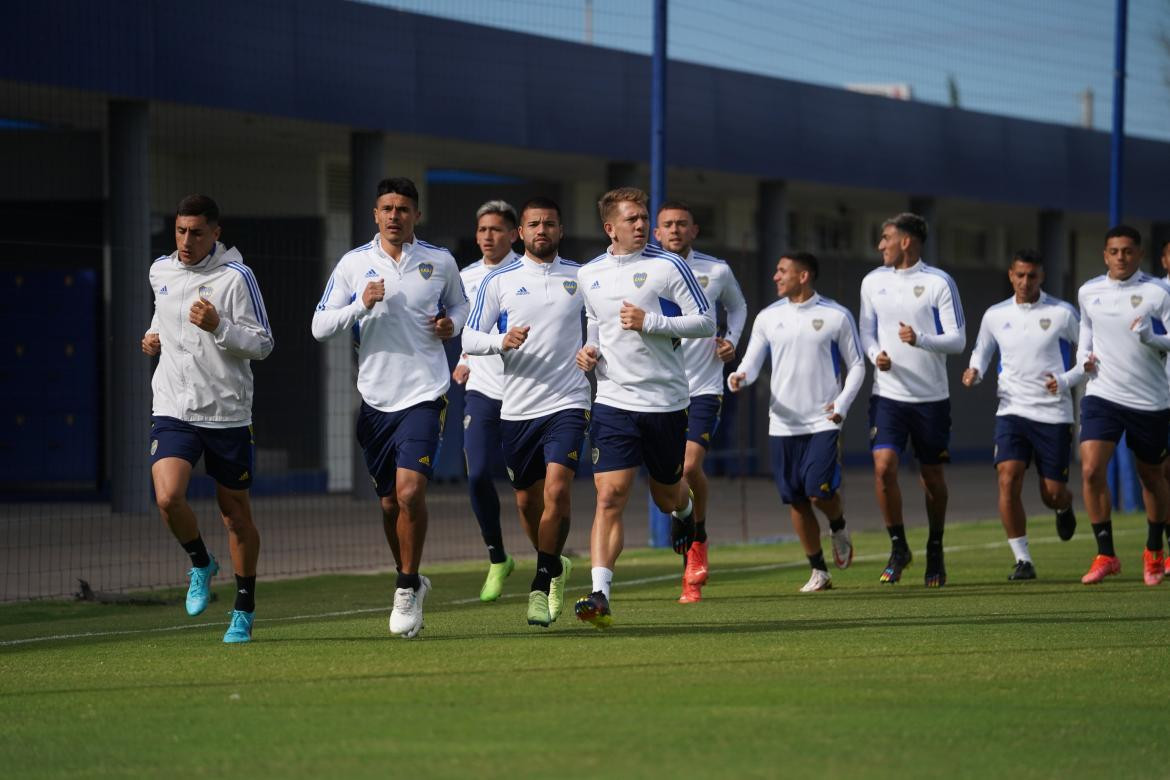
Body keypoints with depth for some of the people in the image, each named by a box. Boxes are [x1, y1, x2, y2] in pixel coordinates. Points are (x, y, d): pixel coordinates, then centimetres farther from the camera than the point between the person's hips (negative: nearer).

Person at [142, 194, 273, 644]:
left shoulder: (235, 278, -9)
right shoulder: (160, 271, 7)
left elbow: (262, 345, -9)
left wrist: (218, 327, -24)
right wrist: (155, 336, 11)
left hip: (227, 413, -3)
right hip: (173, 409, 3)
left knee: (235, 513, 6)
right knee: (168, 498, -19)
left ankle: (244, 611, 23)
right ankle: (200, 564, 11)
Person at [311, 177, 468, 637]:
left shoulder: (440, 262, 3)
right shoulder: (353, 264, 2)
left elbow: (459, 305, 22)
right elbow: (320, 327, 0)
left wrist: (451, 323, -1)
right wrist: (362, 305, -15)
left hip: (424, 395, -2)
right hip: (374, 398, 2)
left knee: (410, 491, -18)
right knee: (389, 503, 9)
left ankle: (407, 588, -5)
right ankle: (410, 583, 30)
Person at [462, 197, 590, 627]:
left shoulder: (581, 277, 6)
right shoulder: (499, 281, 4)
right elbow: (469, 338, 3)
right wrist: (501, 341, -16)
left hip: (567, 402, -2)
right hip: (517, 407, 2)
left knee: (557, 490, -18)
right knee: (527, 499, 10)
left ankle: (542, 585, -11)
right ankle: (554, 567, 35)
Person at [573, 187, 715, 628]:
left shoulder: (667, 267, -5)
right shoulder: (589, 276, 8)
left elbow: (705, 323, -6)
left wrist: (649, 322, -16)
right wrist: (589, 351, 6)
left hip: (665, 402, -1)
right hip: (613, 404, 1)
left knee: (666, 496, 15)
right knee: (609, 495, -14)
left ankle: (684, 512, 54)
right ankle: (600, 595, -20)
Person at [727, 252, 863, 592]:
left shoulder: (836, 316, -1)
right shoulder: (768, 318, 6)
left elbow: (856, 366, 5)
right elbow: (752, 361, 5)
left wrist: (842, 404, -10)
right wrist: (739, 377, -18)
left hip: (823, 422, -3)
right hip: (783, 423, 3)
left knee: (820, 492, -17)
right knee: (796, 501, 3)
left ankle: (839, 528, 18)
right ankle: (818, 571, 15)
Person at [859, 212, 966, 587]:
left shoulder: (939, 282, -5)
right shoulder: (873, 282, 7)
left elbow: (957, 340, -7)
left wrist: (919, 340, -24)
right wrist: (876, 355, -7)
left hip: (931, 397, -2)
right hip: (888, 394, 2)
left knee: (932, 476, 6)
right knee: (883, 466, -14)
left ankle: (935, 550, 26)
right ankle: (898, 548, 2)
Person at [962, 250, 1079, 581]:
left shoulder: (1062, 313, -2)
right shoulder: (995, 315, 6)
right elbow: (981, 352, 20)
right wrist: (974, 372, -1)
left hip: (1054, 413, -2)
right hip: (1012, 410, 2)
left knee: (1053, 494, 0)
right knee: (1008, 479, -19)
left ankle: (1064, 508, 41)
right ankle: (1022, 560, -10)